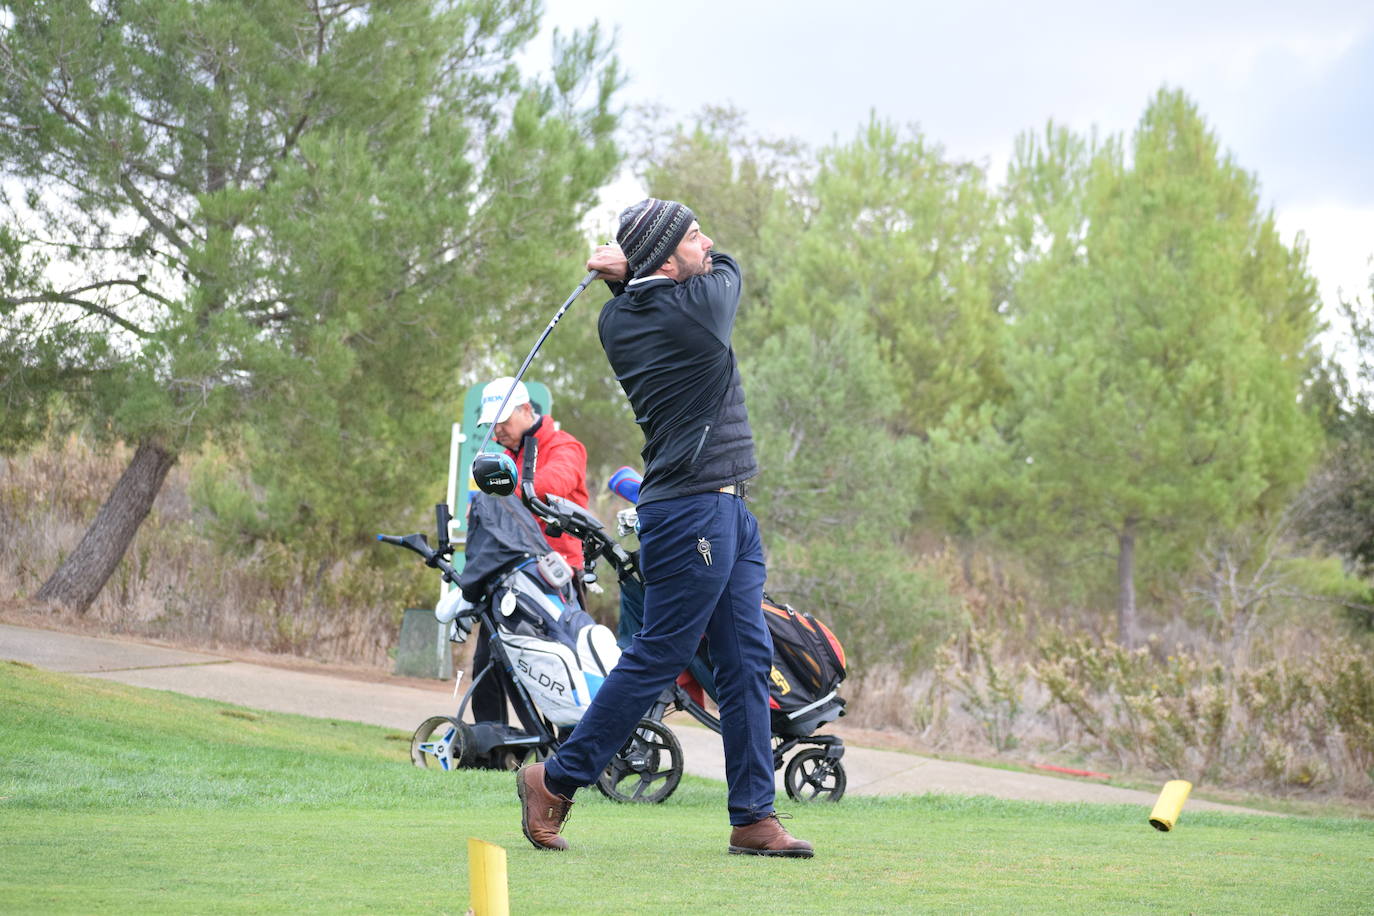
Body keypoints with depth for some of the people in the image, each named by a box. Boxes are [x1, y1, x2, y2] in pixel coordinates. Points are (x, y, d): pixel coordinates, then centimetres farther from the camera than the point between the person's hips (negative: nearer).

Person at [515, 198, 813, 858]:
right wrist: (632, 272, 7)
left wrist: (628, 270, 9)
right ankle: (556, 781, 7)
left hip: (727, 514, 9)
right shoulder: (700, 303, -15)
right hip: (693, 511, -9)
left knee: (747, 661, 7)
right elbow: (727, 268, 7)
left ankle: (754, 816, 7)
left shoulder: (619, 318, 8)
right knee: (659, 656, -2)